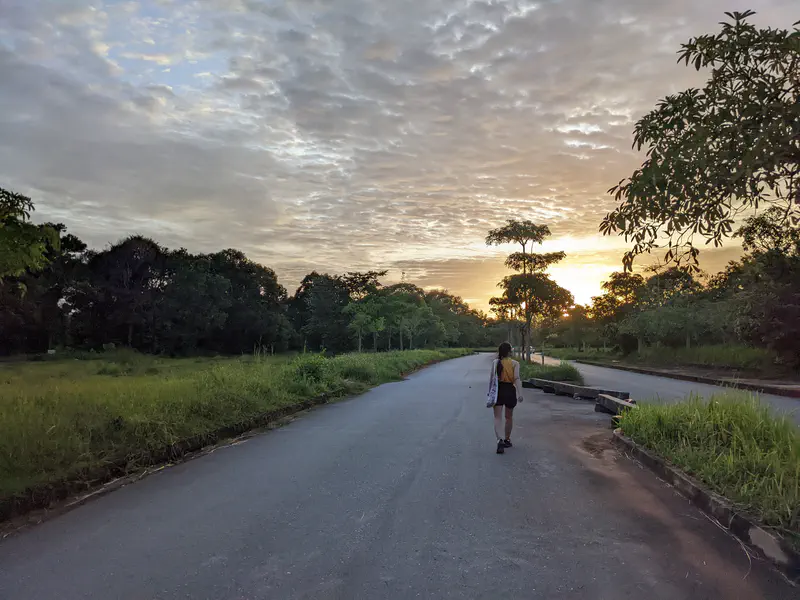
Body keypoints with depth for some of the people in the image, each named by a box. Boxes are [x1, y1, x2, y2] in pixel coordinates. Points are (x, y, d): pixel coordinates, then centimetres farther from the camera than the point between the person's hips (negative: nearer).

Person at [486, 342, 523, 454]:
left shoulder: (495, 362, 0)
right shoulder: (514, 363, -4)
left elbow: (491, 378, 2)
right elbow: (517, 378, -15)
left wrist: (490, 392, 14)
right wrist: (520, 393, -19)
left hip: (497, 391, 0)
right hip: (510, 391, 0)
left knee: (498, 417, -4)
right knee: (509, 417, 19)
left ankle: (500, 440, -25)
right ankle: (507, 440, 32)